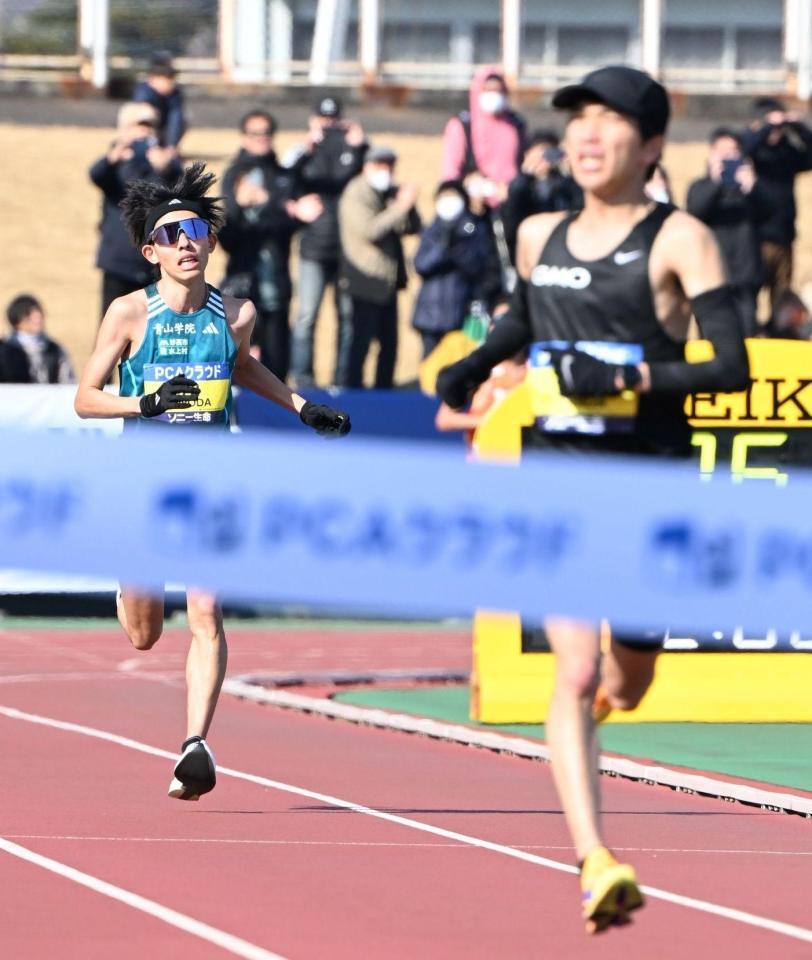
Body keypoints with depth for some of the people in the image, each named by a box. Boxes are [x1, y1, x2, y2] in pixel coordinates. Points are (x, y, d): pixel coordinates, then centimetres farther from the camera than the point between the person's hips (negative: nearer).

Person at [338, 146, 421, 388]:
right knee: (361, 340, -7)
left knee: (389, 342, 9)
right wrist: (400, 207, -24)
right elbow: (370, 229, -22)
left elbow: (412, 227, 8)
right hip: (366, 281, -7)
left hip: (389, 281, 7)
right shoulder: (356, 195, -8)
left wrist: (408, 205, -12)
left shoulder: (390, 194, 13)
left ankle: (383, 391, 16)